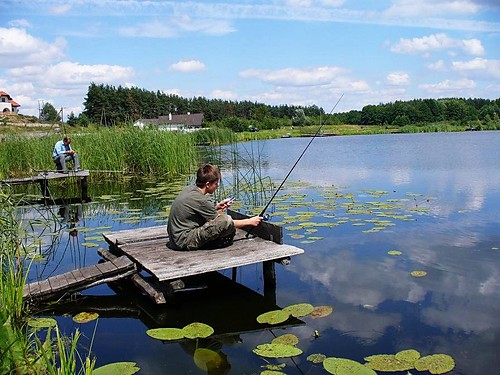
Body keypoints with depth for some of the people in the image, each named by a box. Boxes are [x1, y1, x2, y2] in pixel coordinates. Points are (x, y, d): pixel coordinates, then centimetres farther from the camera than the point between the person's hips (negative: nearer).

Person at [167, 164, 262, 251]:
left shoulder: (189, 188, 4)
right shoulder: (200, 200, -21)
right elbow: (226, 223, -13)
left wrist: (216, 207, 8)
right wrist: (250, 222, -3)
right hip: (184, 242, -10)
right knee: (226, 220, -25)